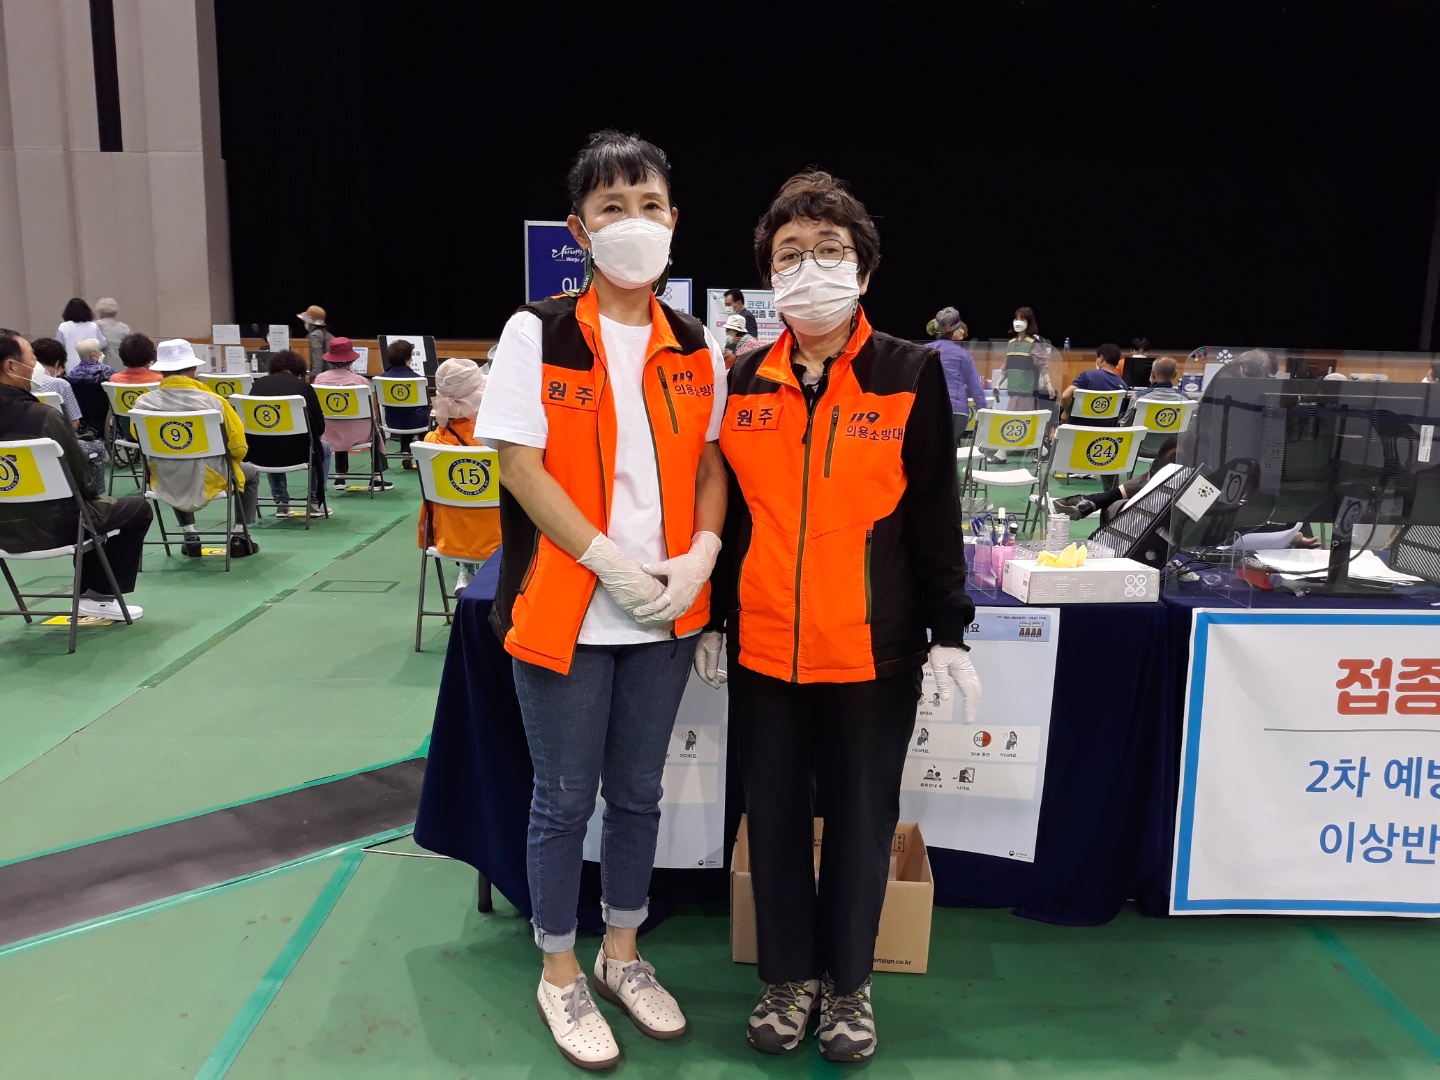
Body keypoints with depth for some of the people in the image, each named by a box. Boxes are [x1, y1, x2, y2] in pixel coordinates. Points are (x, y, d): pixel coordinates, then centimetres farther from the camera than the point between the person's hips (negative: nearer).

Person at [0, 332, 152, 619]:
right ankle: (101, 596, 16)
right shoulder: (43, 416, -24)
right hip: (50, 525, -8)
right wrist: (92, 494, 9)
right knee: (138, 509, 14)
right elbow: (80, 476, -15)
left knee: (89, 507, 34)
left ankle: (89, 591, 34)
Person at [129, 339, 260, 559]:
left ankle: (190, 536, 34)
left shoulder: (143, 403, -10)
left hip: (164, 486, 3)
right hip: (206, 482, -3)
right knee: (251, 473, 28)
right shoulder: (213, 402, -19)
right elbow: (239, 448, -12)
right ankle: (238, 537, 23)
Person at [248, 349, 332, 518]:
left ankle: (281, 503, 34)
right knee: (324, 448, 30)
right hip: (293, 453, -3)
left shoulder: (259, 383, 9)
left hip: (258, 454, 3)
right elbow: (320, 427, 2)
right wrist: (304, 438, 24)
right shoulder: (304, 387, 1)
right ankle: (315, 504, 25)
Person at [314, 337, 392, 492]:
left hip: (329, 435, 3)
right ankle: (376, 479, 27)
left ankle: (340, 477, 33)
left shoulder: (320, 379, -6)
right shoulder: (361, 381, -14)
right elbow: (371, 413, -6)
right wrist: (372, 425, 15)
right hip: (356, 435, -3)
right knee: (376, 431, 30)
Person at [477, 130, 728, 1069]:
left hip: (666, 612, 4)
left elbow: (710, 466, 9)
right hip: (566, 609, -4)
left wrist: (699, 555, -9)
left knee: (638, 791, 17)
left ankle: (623, 955, 37)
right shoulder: (538, 334, -7)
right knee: (565, 799, 9)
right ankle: (560, 973, 31)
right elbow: (520, 465, -12)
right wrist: (609, 561, -18)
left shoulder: (696, 348, 6)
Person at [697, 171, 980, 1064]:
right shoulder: (744, 380, 6)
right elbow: (725, 509, 10)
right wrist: (712, 618, 10)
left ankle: (849, 981, 33)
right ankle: (790, 975, 33)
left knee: (862, 817, 11)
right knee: (775, 815, 13)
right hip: (764, 647, 3)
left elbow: (935, 514, -3)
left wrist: (949, 631, -5)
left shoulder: (911, 375, -3)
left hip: (874, 649, -2)